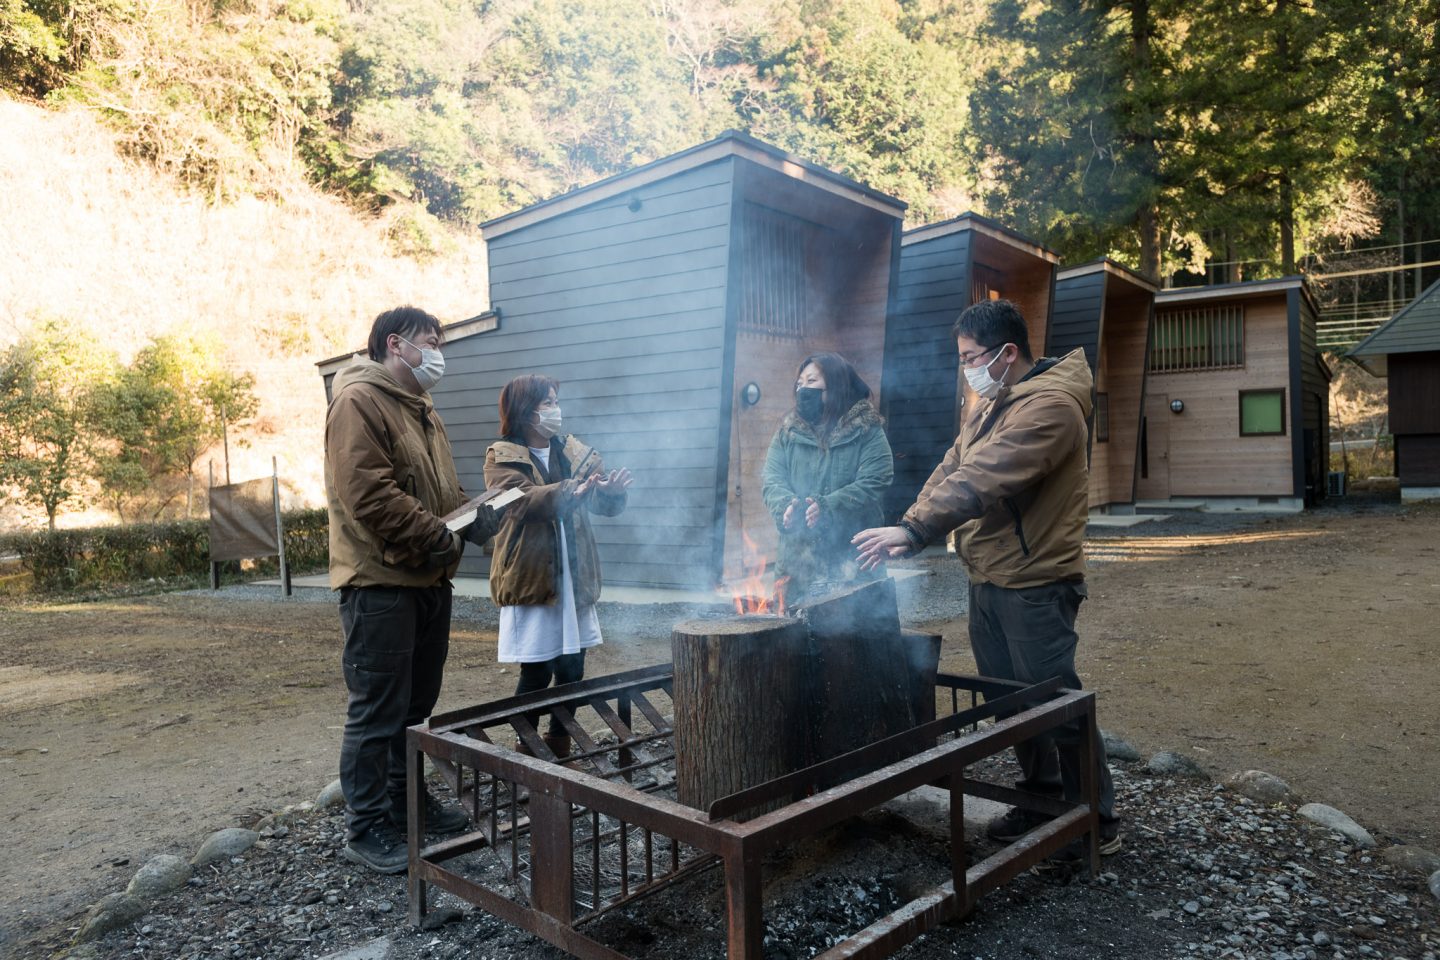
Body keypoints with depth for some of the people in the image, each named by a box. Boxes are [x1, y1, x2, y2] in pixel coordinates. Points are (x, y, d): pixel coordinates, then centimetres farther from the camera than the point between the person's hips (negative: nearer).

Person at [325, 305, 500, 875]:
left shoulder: (422, 412, 21)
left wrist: (476, 517, 4)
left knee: (416, 704, 18)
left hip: (427, 580, 10)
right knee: (377, 711, -2)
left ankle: (407, 801, 32)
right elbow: (368, 492, -22)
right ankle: (367, 828, 10)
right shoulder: (359, 401, -11)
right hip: (379, 582, -10)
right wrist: (434, 535, -19)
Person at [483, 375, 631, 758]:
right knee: (536, 672, 2)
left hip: (574, 578, 5)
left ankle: (559, 744, 27)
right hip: (531, 579, -5)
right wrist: (571, 492, -39)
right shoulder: (502, 457, -4)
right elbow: (525, 499, -23)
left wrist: (612, 491, -17)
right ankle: (527, 750, 21)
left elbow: (603, 504, 6)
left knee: (572, 669, 9)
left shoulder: (573, 452, 10)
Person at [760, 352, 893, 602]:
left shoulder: (866, 430, 2)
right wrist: (787, 505, -18)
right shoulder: (788, 431, 13)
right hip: (799, 554, 3)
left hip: (851, 555, -3)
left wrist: (827, 508, -22)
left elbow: (873, 483, -10)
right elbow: (771, 479, 4)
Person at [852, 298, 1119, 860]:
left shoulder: (1049, 405, -19)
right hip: (987, 580, 9)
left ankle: (1098, 822, 18)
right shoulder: (985, 406, 13)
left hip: (1035, 584, -9)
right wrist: (910, 530, -6)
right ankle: (1041, 797, 33)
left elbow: (985, 479, -29)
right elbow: (951, 471, 8)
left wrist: (913, 529, -33)